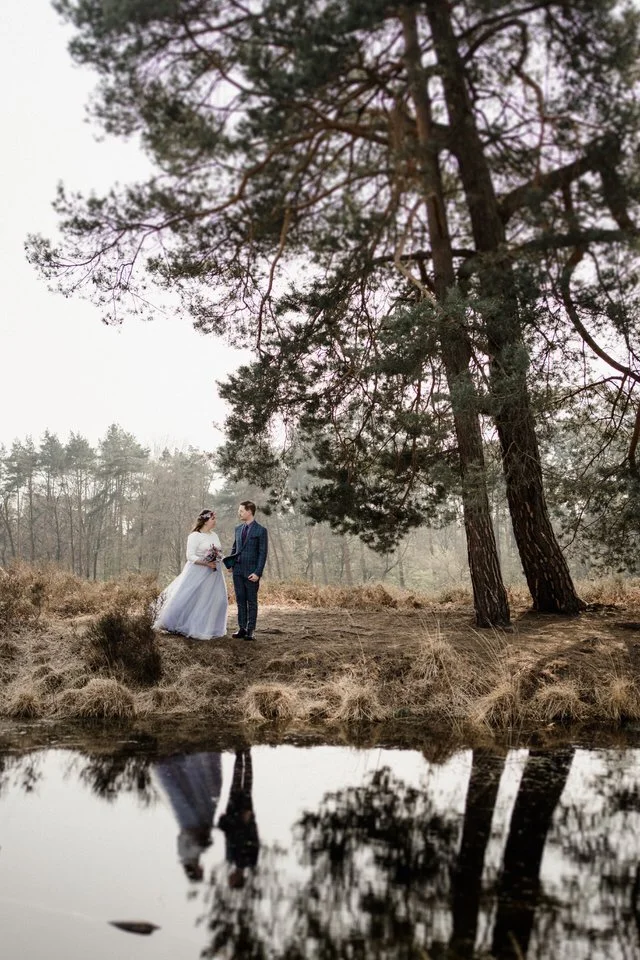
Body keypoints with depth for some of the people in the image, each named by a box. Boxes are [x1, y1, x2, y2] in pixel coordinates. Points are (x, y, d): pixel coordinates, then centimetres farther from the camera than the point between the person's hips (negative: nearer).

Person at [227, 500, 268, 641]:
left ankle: (251, 630, 8)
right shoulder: (238, 529, 12)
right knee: (240, 600, 8)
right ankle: (242, 628, 14)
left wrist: (258, 572, -14)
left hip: (251, 572, -6)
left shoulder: (260, 530, -7)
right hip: (238, 570, 6)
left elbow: (263, 553, -8)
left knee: (251, 601, 3)